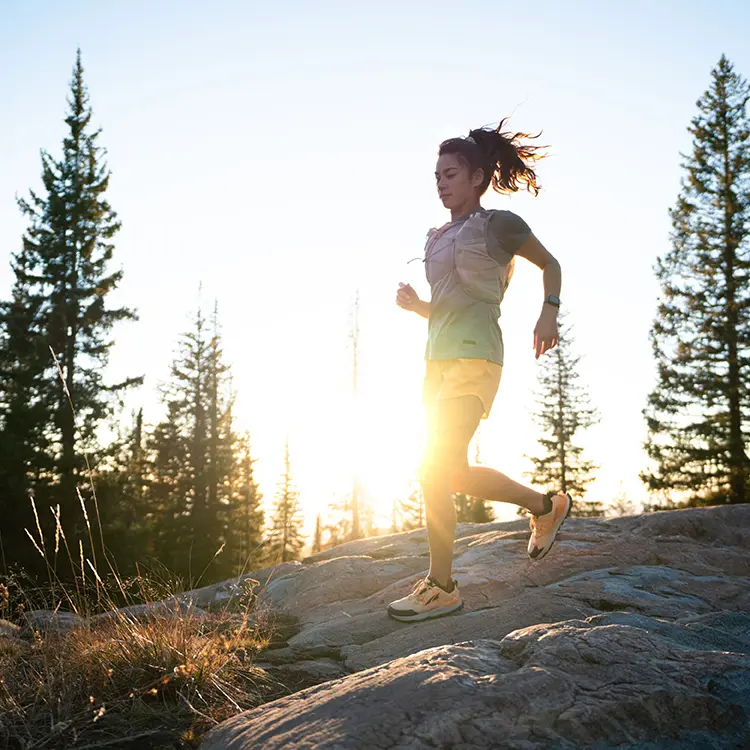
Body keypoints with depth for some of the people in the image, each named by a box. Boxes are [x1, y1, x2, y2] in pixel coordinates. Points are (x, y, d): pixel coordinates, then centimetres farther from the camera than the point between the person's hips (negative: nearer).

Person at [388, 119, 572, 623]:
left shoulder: (498, 224, 1)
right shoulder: (438, 239, 20)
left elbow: (550, 264, 12)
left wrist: (549, 313, -1)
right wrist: (415, 305, 6)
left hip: (475, 357, -8)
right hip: (439, 359, 8)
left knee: (435, 468, -15)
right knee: (454, 474, 10)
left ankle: (442, 586, -6)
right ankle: (546, 505, 29)